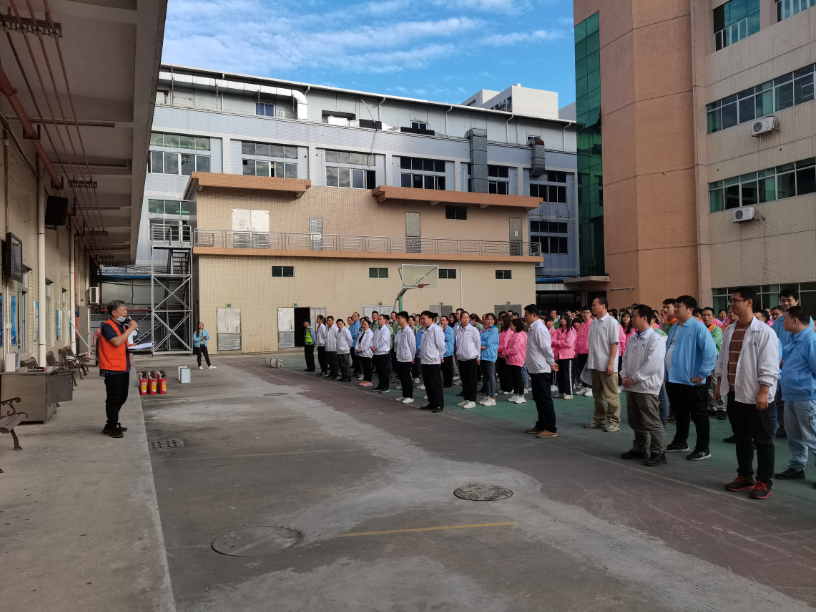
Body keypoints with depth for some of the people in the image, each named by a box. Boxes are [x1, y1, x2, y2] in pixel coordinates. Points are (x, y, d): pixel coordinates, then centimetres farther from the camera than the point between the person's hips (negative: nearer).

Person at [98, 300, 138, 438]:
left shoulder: (122, 326, 16)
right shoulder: (107, 326, -12)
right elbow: (116, 341, -26)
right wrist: (130, 329, -20)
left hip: (124, 368, 9)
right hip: (112, 369, -9)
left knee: (121, 397, 16)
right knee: (113, 398, -2)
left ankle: (111, 425, 28)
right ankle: (113, 428, 6)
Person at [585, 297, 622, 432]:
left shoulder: (611, 322, -9)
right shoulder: (594, 323, 11)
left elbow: (614, 344, -12)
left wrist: (611, 362, -17)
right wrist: (589, 359, 10)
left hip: (607, 365, -7)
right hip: (595, 364, 7)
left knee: (611, 395, 1)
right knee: (597, 394, 14)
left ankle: (614, 421, 9)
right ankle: (599, 419, 24)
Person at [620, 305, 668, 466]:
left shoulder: (655, 340, -15)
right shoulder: (632, 339, 12)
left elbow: (652, 365, -21)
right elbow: (626, 358, 15)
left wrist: (634, 379, -17)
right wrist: (625, 376, -1)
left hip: (647, 387, -8)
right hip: (631, 387, 9)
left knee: (651, 423, -3)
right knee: (635, 421, 18)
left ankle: (658, 453, 8)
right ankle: (639, 449, 31)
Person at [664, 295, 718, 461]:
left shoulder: (698, 328, -15)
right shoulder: (674, 328, 11)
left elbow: (711, 352, -21)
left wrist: (702, 374, -18)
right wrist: (667, 373, 15)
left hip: (691, 382, -8)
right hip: (673, 380, 8)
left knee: (698, 416, 5)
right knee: (679, 414, 20)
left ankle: (703, 449, 14)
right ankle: (680, 442, 33)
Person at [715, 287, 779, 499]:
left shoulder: (764, 332, -13)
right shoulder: (729, 331, 8)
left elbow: (769, 365, -16)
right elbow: (722, 359, 15)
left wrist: (763, 392, -20)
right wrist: (719, 384, 13)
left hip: (756, 396, -7)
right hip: (734, 394, 7)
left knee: (762, 440, 5)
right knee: (741, 438, 16)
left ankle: (764, 482, 14)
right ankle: (745, 476, 27)